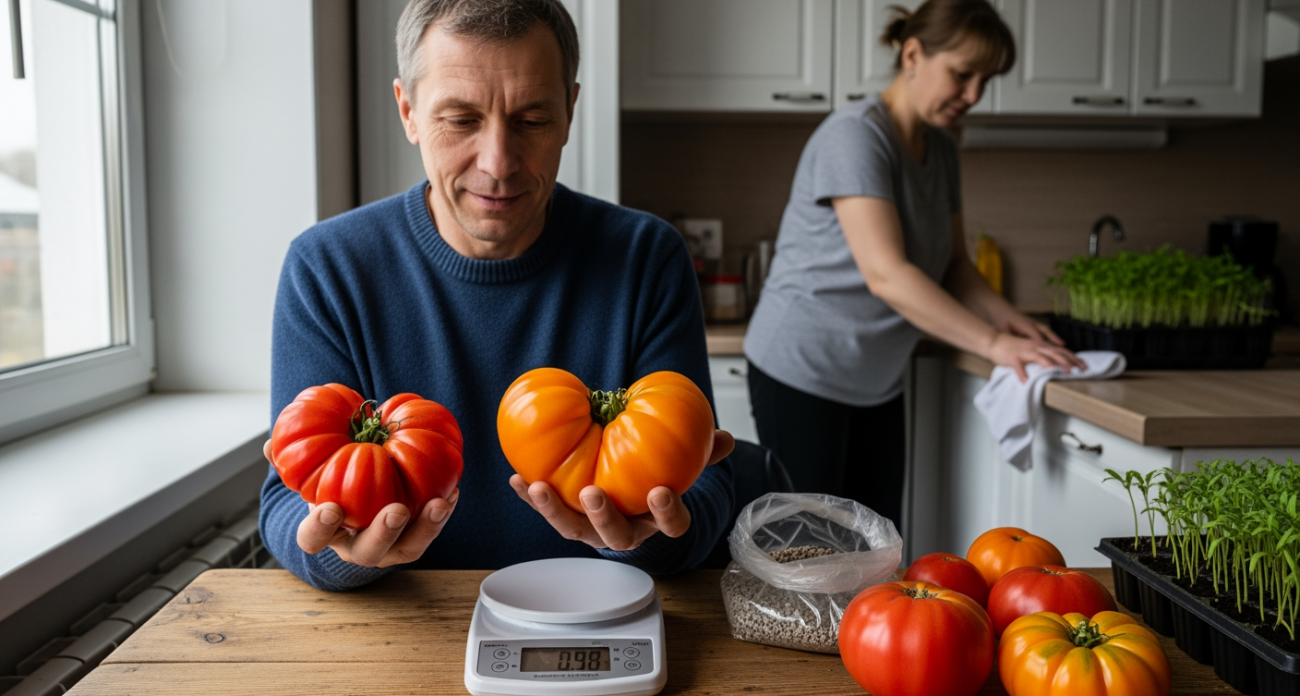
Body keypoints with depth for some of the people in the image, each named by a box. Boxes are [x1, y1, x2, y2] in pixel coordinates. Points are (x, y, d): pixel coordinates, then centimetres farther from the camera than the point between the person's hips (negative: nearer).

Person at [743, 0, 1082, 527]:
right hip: (803, 372, -8)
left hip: (877, 382, 8)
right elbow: (886, 274, -27)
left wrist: (1011, 321, -7)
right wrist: (994, 344, -28)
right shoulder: (854, 136, -18)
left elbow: (953, 266, 12)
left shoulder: (940, 150, 9)